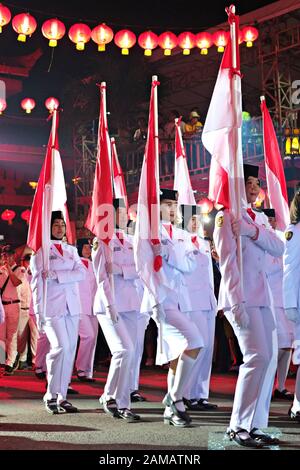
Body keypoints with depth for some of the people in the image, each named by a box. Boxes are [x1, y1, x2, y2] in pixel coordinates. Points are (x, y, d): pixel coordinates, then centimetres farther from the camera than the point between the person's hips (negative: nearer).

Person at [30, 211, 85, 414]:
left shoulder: (71, 250, 17)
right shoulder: (40, 250, 3)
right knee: (61, 347, -18)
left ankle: (62, 397, 10)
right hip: (52, 306, -5)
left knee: (70, 351, 2)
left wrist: (56, 275, -12)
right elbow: (37, 283, -2)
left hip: (72, 307, 5)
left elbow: (82, 273, 1)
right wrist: (38, 312, -9)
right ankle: (51, 395, -5)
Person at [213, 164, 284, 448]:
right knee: (258, 356, -15)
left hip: (261, 299, 9)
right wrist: (237, 304, -19)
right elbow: (227, 262, -12)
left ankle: (253, 424, 12)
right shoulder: (226, 217, -4)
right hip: (240, 299, -8)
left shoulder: (254, 219, 20)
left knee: (269, 358, 5)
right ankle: (238, 426, -7)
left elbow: (278, 248, 6)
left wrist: (253, 231, -10)